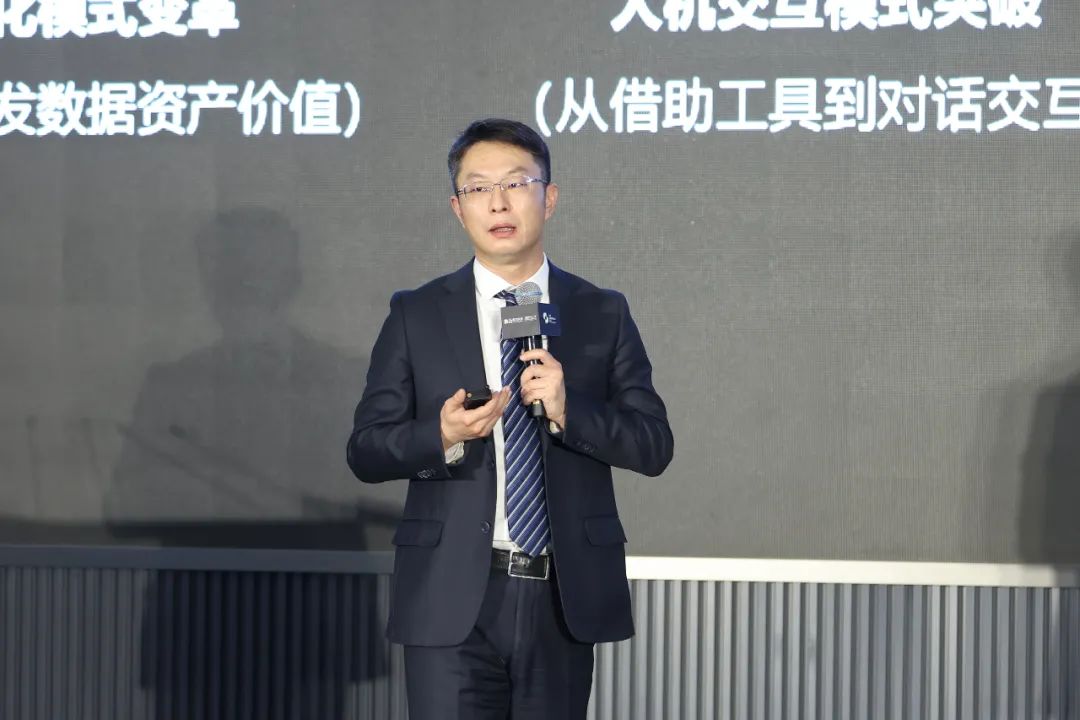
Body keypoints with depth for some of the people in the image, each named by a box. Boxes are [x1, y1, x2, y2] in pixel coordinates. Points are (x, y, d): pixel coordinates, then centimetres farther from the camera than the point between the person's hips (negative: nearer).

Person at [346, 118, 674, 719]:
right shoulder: (417, 315, 4)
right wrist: (443, 437, -18)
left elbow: (654, 446, 1)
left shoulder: (603, 315, 6)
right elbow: (366, 450, 2)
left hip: (564, 599, 2)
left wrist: (569, 410, -16)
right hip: (452, 600, -1)